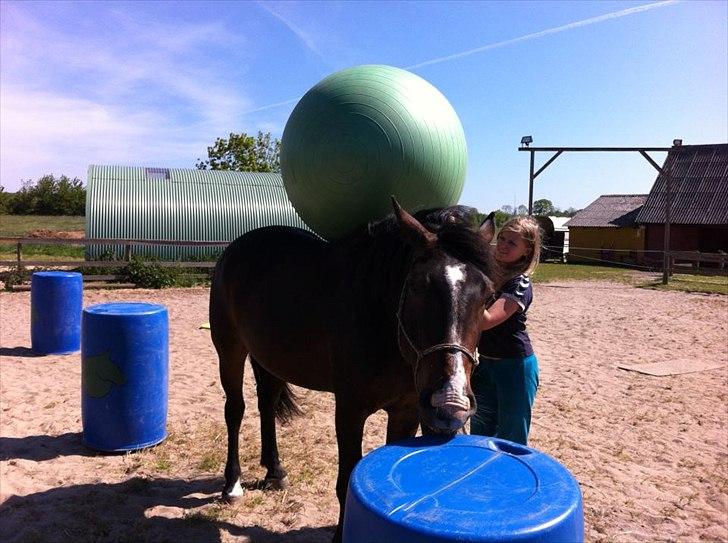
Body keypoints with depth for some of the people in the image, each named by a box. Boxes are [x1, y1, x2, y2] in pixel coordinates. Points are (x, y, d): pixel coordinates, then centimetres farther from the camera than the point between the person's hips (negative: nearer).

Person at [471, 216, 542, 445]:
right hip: (483, 363, 7)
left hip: (514, 366, -7)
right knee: (479, 435, 21)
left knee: (512, 441, 10)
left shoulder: (520, 285, -20)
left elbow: (486, 320, -33)